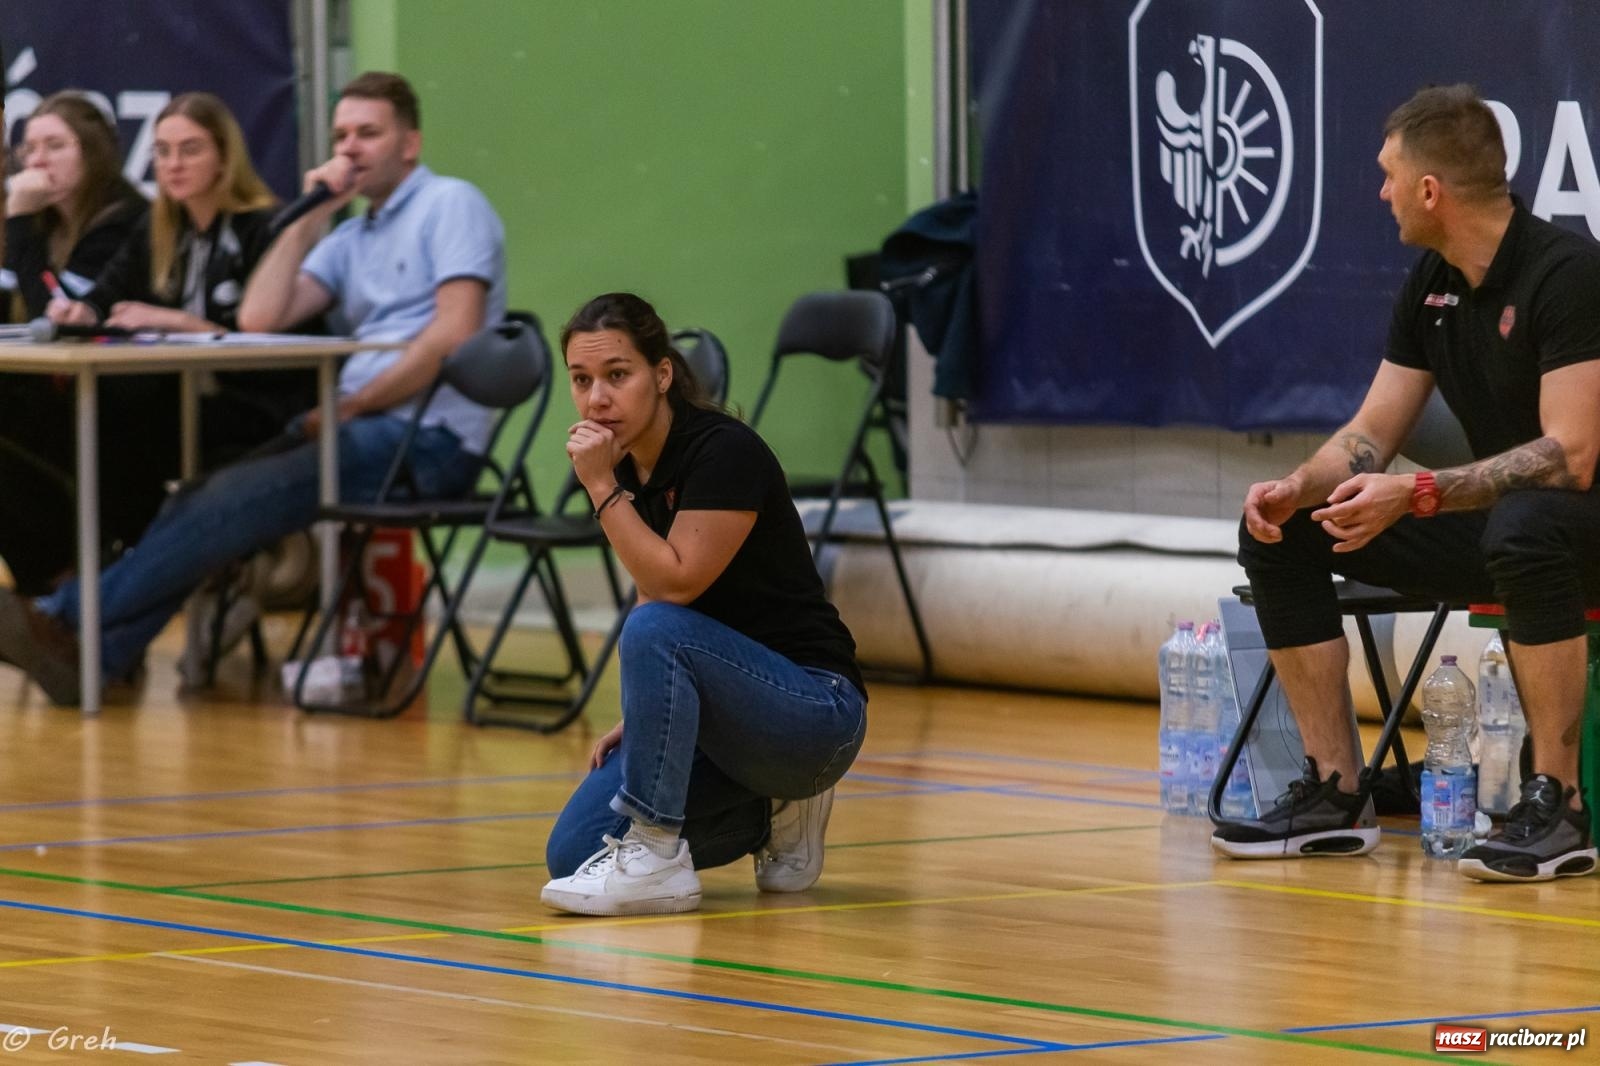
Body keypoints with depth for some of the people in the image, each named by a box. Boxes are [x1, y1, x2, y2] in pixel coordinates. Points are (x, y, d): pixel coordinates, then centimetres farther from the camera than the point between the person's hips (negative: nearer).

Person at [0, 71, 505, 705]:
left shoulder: (450, 205, 0)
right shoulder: (349, 240, 24)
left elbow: (454, 336, -13)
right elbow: (259, 318, 11)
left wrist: (349, 408, -12)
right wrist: (308, 219, 7)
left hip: (428, 440, -8)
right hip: (363, 428, 8)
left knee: (238, 499, -24)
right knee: (206, 503, -14)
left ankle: (66, 618, -26)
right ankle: (82, 654, -26)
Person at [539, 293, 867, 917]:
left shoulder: (724, 453, -18)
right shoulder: (629, 466, 5)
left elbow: (674, 586, -25)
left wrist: (603, 489, -21)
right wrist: (639, 717, 1)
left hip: (815, 708, -8)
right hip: (722, 718, 8)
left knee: (655, 631, -34)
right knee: (573, 854, -10)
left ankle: (657, 859, -25)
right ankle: (771, 816, 12)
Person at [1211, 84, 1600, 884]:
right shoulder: (1432, 283, 5)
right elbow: (1373, 435, 9)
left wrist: (1417, 495, -34)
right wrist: (1298, 488, -12)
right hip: (1487, 521, 9)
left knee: (1524, 530, -43)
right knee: (1279, 534, -1)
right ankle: (1336, 797, -1)